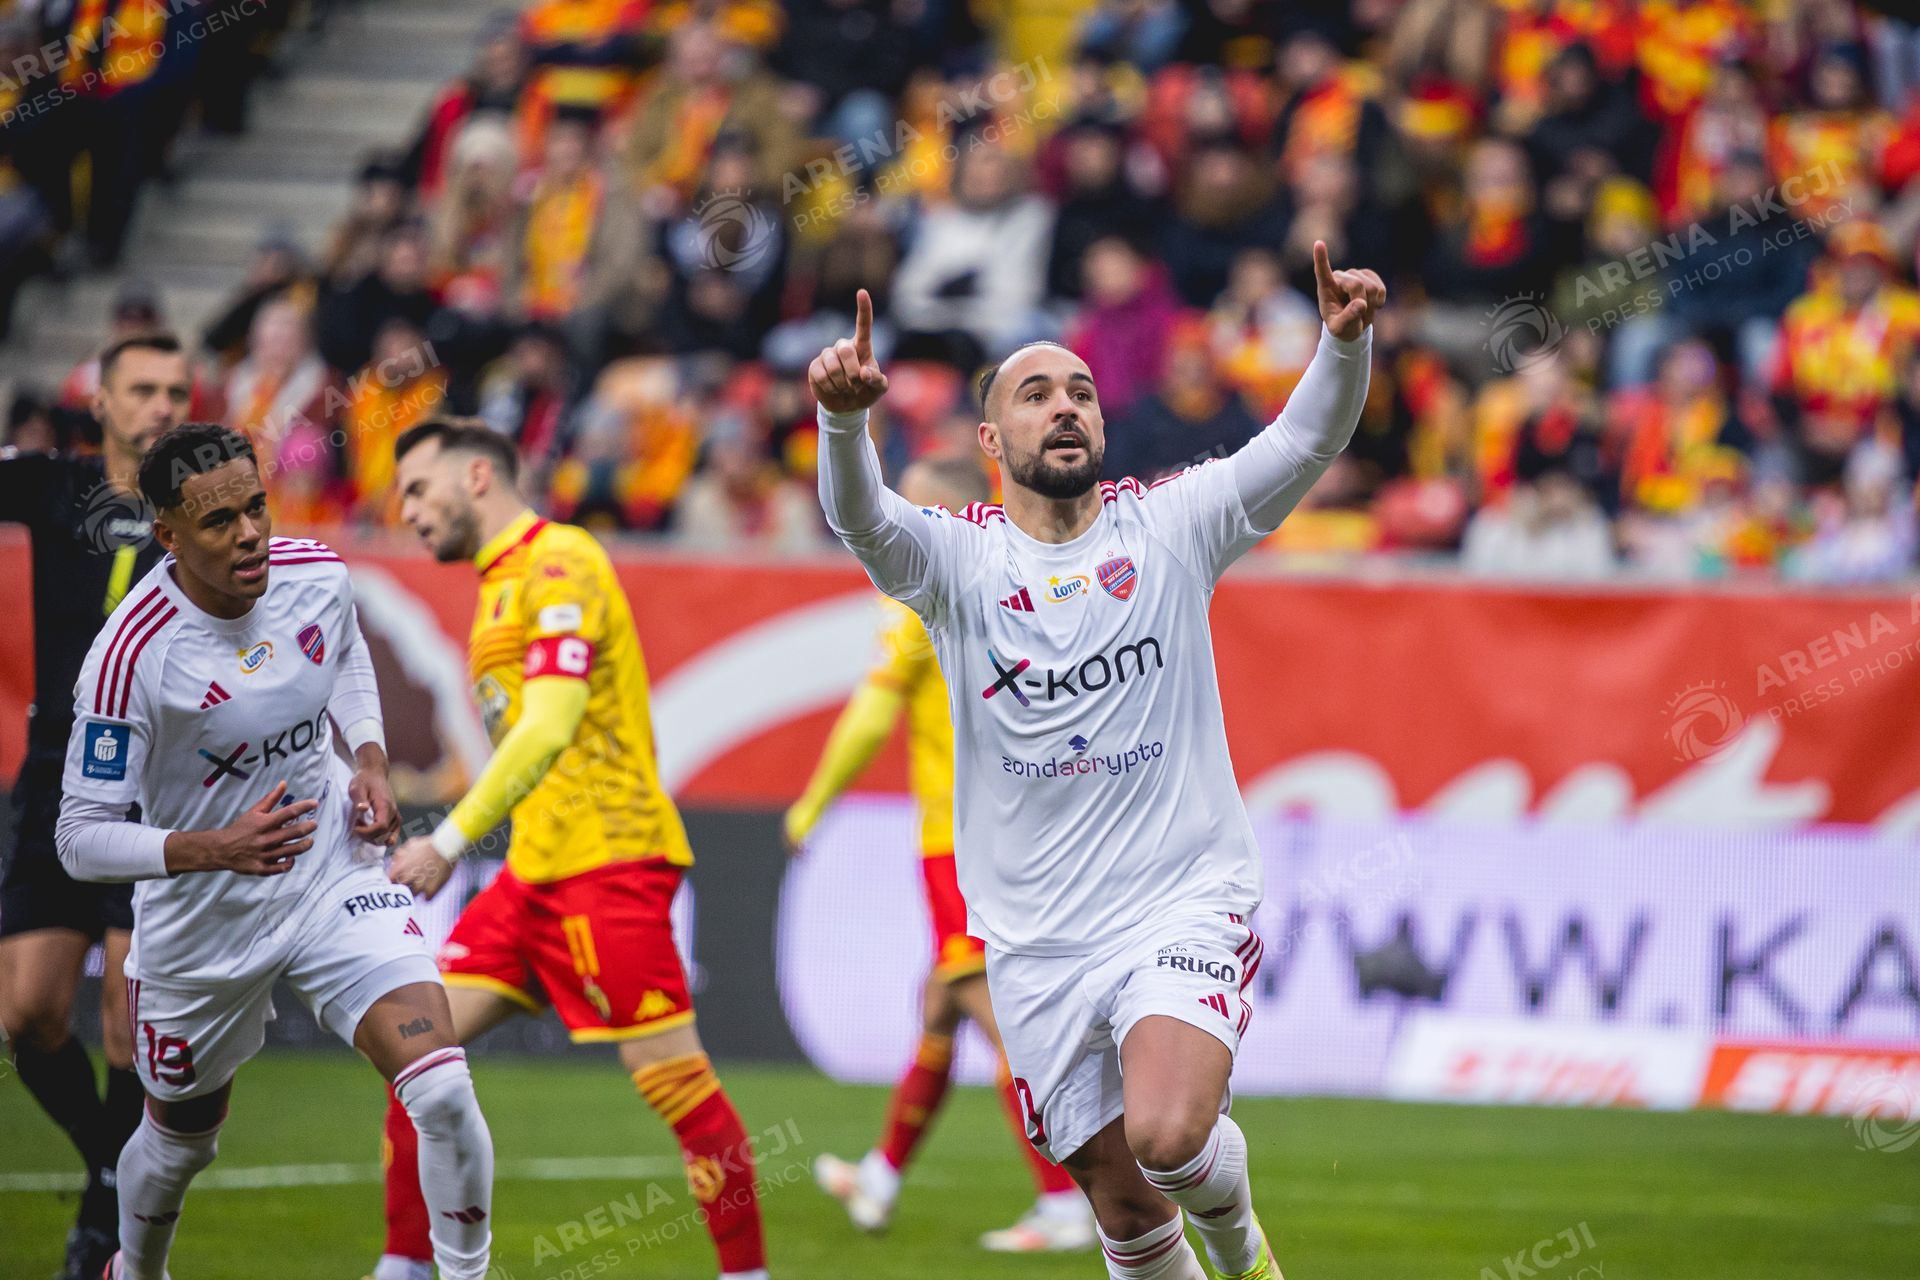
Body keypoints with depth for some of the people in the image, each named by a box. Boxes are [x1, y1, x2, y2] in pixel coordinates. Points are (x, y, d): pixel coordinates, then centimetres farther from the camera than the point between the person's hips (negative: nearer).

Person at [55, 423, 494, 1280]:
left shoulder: (318, 577, -11)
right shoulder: (131, 655, -27)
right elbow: (82, 838, -21)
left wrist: (370, 760, 0)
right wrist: (216, 848, -34)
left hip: (334, 876, 2)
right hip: (202, 923, -2)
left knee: (444, 1092, -19)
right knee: (180, 1142, 20)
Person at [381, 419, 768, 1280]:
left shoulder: (560, 565, -10)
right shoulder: (502, 585, 19)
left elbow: (550, 726, -20)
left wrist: (452, 839, -23)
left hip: (605, 858, -10)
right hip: (535, 869, 10)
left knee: (669, 1075, -7)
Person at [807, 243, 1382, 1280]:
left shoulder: (1168, 526, 2)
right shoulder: (957, 555, 0)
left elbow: (1304, 443, -11)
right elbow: (861, 521, -20)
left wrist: (1345, 343, -31)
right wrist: (844, 417, -42)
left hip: (1184, 902, -1)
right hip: (1038, 944, 2)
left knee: (1167, 1136, -24)